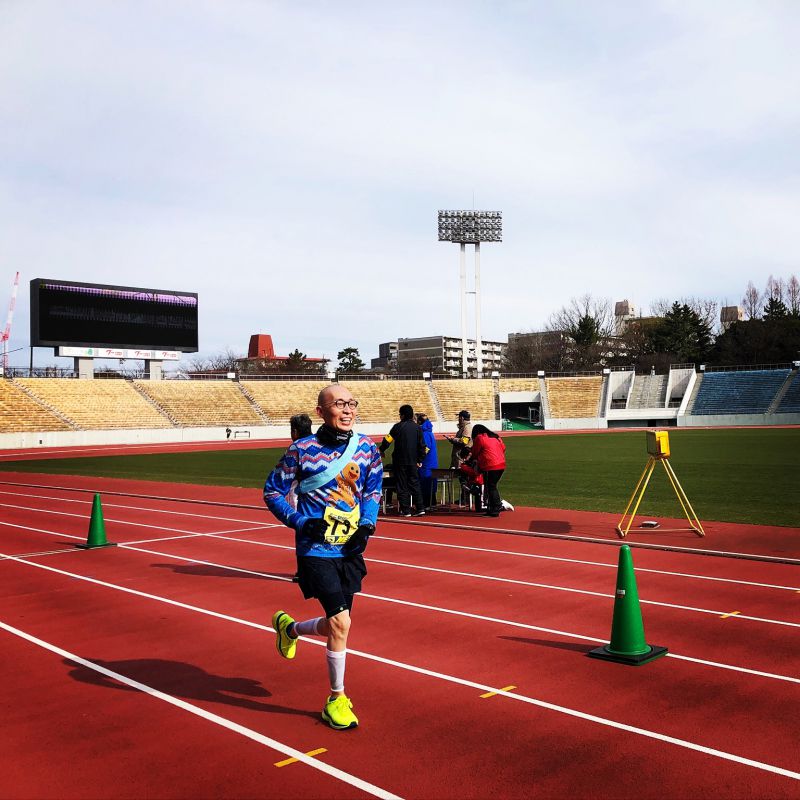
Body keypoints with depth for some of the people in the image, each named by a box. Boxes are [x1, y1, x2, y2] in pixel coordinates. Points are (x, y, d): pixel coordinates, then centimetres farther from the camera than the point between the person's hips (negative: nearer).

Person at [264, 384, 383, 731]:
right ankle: (336, 699, 10)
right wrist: (300, 521, -15)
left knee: (335, 625, 13)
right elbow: (272, 491, -2)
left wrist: (367, 525, -2)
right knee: (340, 622, -13)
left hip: (351, 549, 5)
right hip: (316, 549, -5)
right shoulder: (302, 450, -11)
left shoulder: (367, 447, 1)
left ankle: (289, 627, 46)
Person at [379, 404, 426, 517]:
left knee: (402, 486, 3)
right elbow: (422, 446, 6)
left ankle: (406, 510, 2)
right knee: (415, 484, 9)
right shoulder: (417, 427, 4)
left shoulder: (398, 426, -8)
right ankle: (420, 508, 3)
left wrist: (381, 450, 13)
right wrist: (420, 460, 14)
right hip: (413, 462, 4)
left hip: (400, 461, -3)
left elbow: (387, 440, -5)